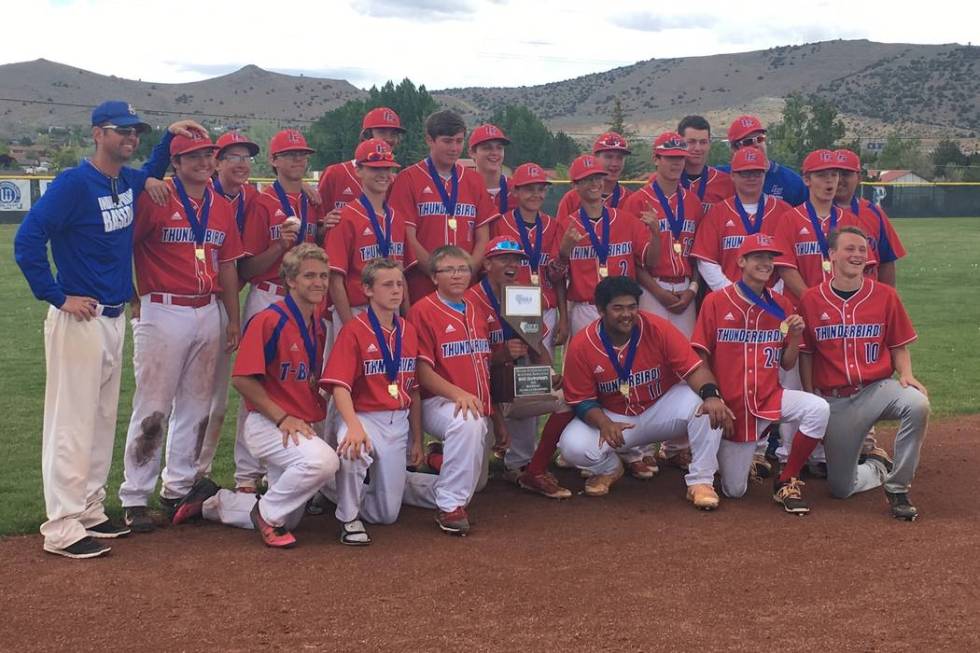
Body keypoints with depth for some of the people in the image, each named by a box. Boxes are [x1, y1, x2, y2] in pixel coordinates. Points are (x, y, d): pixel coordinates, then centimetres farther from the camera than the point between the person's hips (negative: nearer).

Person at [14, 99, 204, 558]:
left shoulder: (128, 181, 10)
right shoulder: (74, 183, -14)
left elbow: (151, 175, 35)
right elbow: (27, 241, -17)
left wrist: (170, 135, 19)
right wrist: (58, 297, -16)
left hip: (115, 317, 8)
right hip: (79, 319, -8)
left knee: (103, 420, 14)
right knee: (72, 422, -6)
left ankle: (90, 511, 25)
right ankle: (62, 529, -1)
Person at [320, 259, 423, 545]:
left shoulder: (409, 331, 7)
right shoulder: (354, 330, -9)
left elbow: (414, 390, 12)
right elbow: (339, 385, -18)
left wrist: (417, 439, 12)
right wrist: (354, 426, -35)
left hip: (399, 424, 5)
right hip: (364, 417, -5)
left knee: (387, 513, 4)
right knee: (353, 449, -41)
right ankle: (349, 518, -15)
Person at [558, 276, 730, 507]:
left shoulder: (659, 329, -18)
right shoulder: (580, 345, -16)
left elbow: (694, 368, -22)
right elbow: (581, 399, -9)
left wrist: (711, 395, -44)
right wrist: (604, 424, -30)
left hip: (661, 409, 0)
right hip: (613, 418, 1)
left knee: (706, 405, -28)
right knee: (573, 446, -26)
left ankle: (700, 481, -12)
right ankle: (609, 469, 12)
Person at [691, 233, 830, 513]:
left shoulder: (781, 306, 4)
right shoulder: (716, 301, -5)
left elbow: (787, 364, 7)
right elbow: (701, 358, -4)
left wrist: (796, 336, -11)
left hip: (770, 397, 2)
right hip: (730, 403, -2)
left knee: (818, 409, -29)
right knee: (734, 490, 0)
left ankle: (786, 482, -9)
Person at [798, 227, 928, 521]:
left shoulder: (885, 295, 0)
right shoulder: (811, 300, -2)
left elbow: (899, 347, 7)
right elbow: (805, 355, 5)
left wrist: (906, 375, -12)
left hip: (878, 388, 0)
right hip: (834, 400, 0)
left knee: (917, 403, -35)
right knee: (841, 488, 1)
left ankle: (897, 488, -15)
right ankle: (877, 467, 38)